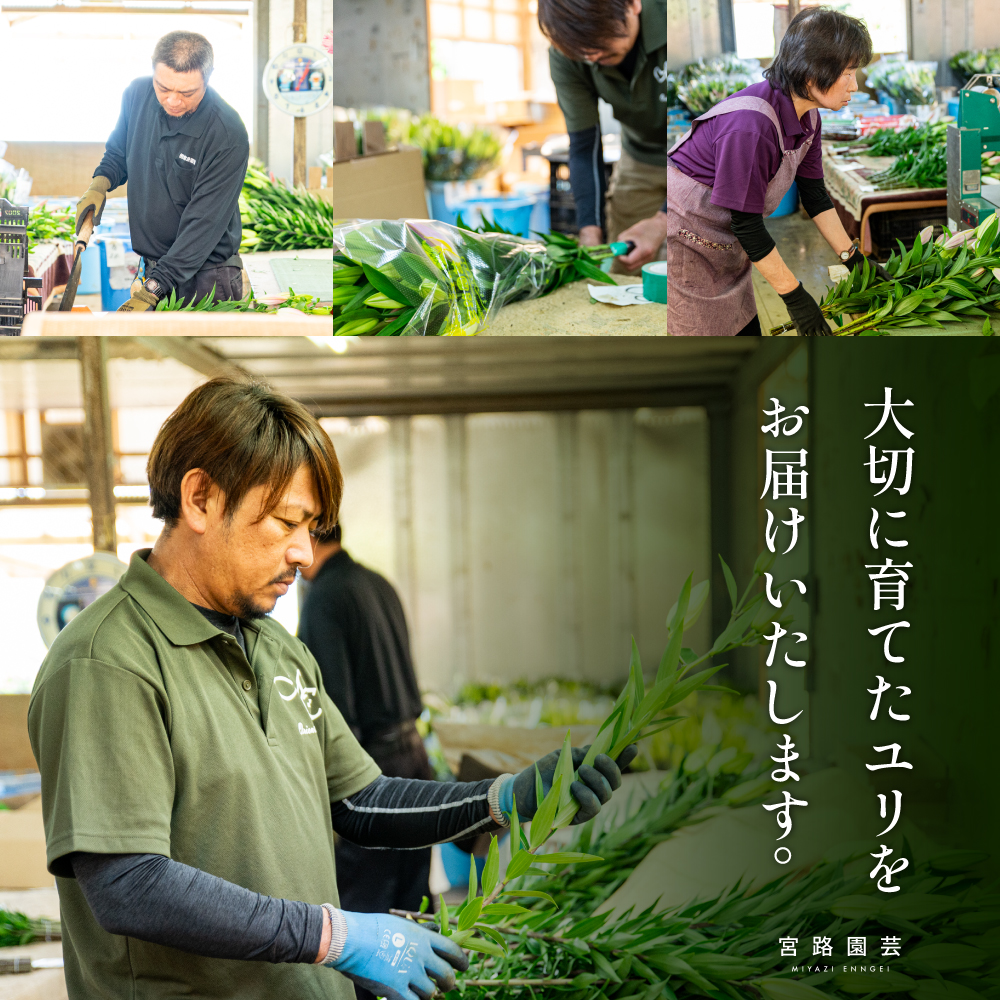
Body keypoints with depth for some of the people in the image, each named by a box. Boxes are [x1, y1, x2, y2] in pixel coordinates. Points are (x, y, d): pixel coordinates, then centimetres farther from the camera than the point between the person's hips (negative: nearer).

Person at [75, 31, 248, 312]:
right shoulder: (137, 94, -4)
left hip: (205, 276, -5)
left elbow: (204, 223, -25)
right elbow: (118, 153, 17)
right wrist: (100, 183, -6)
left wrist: (152, 292, -31)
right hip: (153, 270, 5)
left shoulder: (228, 135, -22)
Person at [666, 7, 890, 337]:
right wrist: (794, 296, -21)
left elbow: (814, 195, 10)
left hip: (724, 243, 9)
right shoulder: (750, 124, -32)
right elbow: (746, 223, -28)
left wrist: (854, 259, 10)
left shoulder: (806, 116, -2)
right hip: (684, 233, -9)